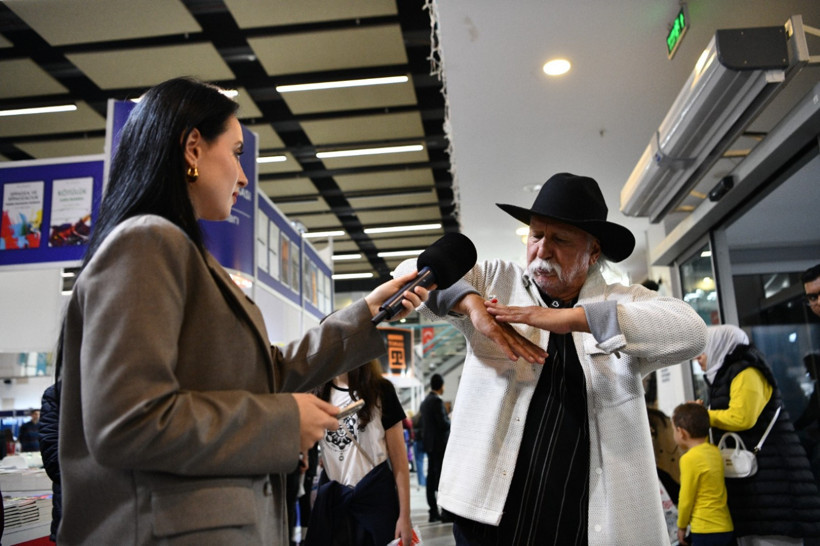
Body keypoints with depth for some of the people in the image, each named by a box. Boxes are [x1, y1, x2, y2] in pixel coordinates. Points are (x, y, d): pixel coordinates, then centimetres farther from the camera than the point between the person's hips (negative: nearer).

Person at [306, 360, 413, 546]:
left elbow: (398, 456, -6)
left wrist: (405, 515, -8)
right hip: (331, 500, 3)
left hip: (375, 498, -3)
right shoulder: (318, 392, 3)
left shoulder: (380, 390, -6)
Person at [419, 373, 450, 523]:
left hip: (429, 443, 9)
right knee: (442, 477, -5)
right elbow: (444, 423, -19)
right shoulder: (437, 401, -15)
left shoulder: (425, 402, 12)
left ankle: (433, 511, 13)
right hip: (440, 444, -9)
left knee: (431, 476, 9)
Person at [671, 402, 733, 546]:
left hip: (705, 530, -8)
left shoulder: (689, 459, -16)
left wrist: (681, 526, 4)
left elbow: (686, 499, -11)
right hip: (726, 528, 8)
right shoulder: (715, 452, 5)